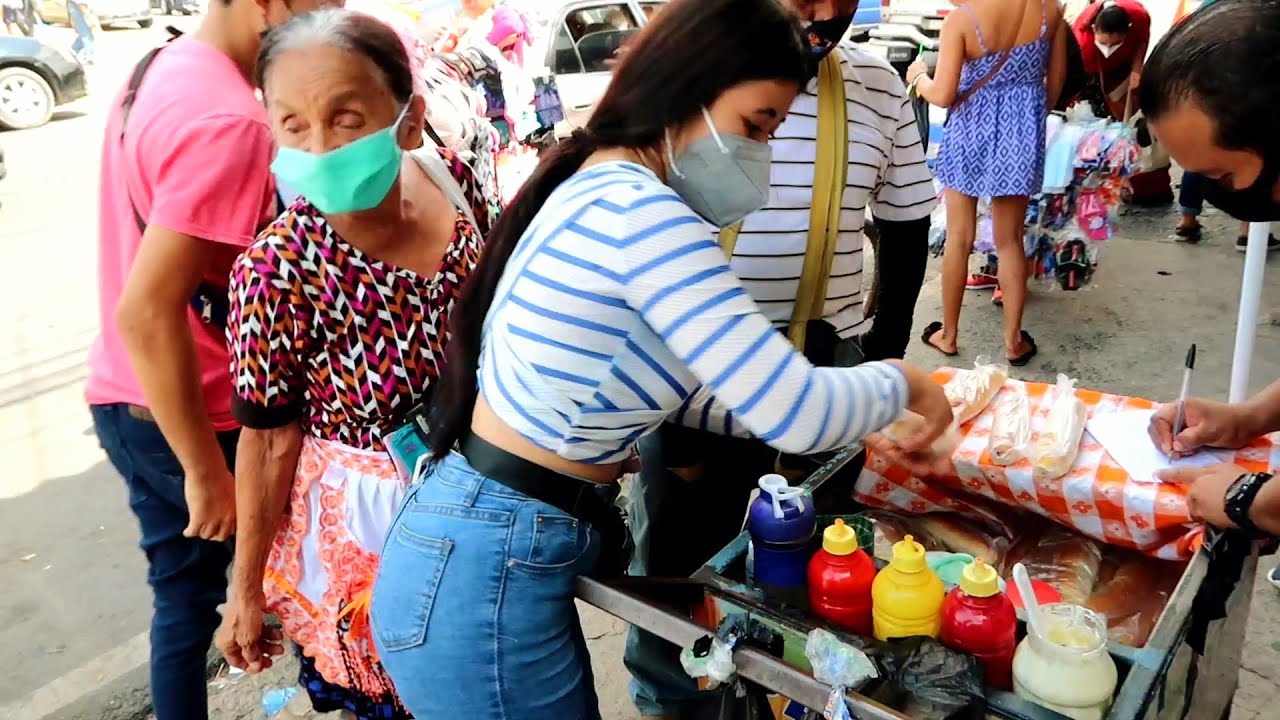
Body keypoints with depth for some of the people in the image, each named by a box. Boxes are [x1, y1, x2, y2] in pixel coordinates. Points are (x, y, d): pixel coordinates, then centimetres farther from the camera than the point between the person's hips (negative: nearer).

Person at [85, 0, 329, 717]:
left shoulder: (162, 67, 5)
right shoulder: (227, 121, -25)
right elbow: (147, 312, -28)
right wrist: (207, 470, -21)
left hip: (128, 399, 8)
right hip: (196, 416, -8)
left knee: (185, 599, 19)